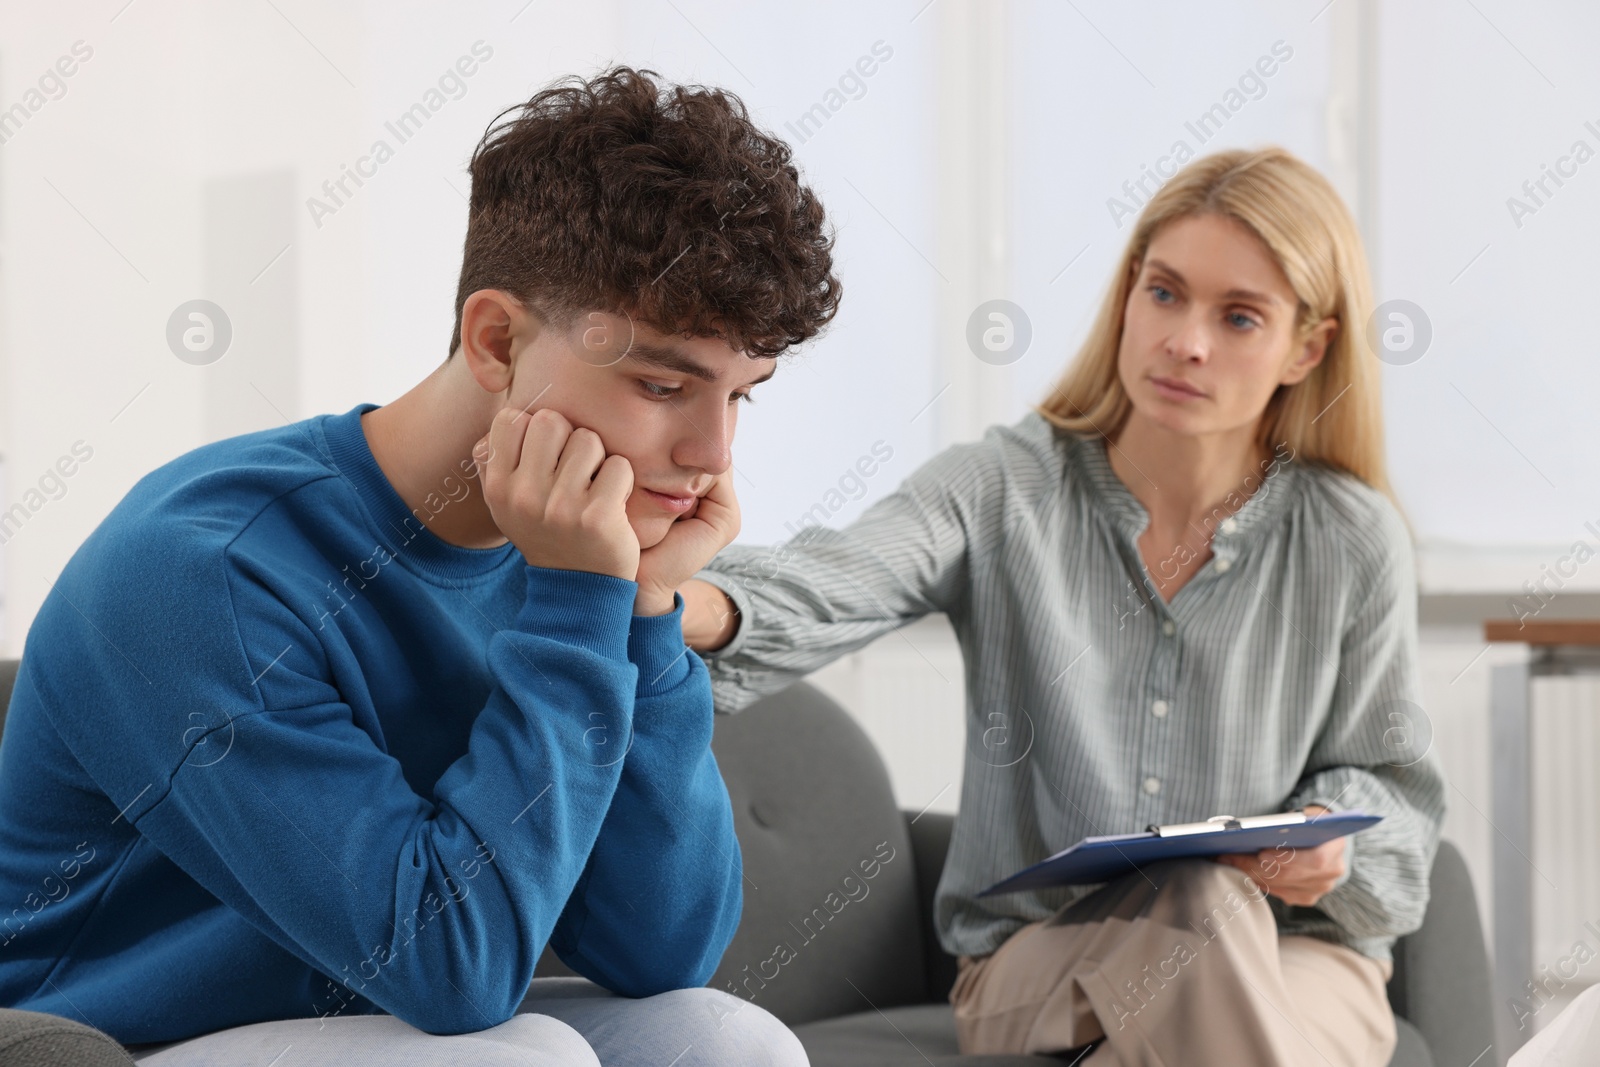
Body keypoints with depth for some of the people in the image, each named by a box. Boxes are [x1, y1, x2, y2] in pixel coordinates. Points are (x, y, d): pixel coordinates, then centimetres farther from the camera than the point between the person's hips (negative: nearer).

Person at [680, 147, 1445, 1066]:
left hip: (1290, 957, 1)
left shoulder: (1354, 544, -1)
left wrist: (1330, 838, -14)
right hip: (1037, 954, -1)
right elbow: (832, 585, -25)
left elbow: (1392, 782, 10)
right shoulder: (1004, 490, -4)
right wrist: (703, 609, -48)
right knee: (1202, 897, -34)